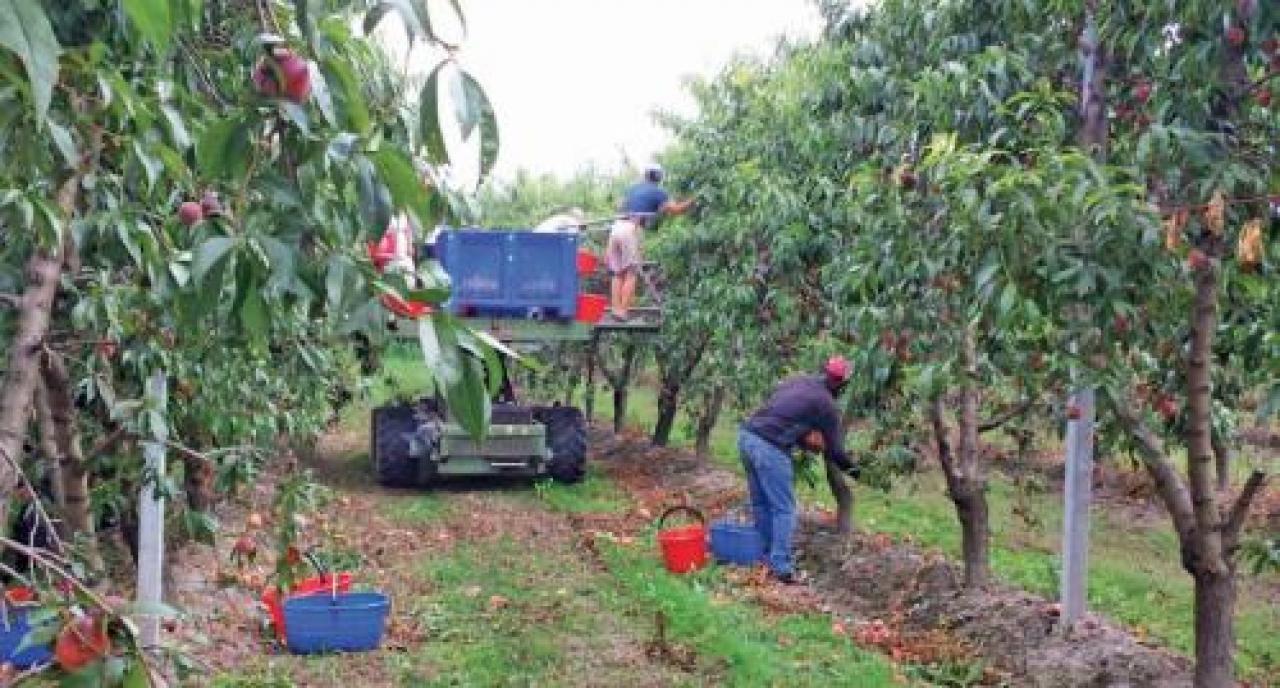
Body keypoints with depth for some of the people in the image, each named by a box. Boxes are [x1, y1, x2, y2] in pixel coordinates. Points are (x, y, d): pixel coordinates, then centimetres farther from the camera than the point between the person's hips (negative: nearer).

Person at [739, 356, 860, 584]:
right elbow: (834, 448, 5)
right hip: (770, 448, -8)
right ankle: (781, 567, 2)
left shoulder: (796, 382, 19)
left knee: (761, 504, 19)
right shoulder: (825, 403, 0)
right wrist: (851, 468, 23)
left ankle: (765, 556, 30)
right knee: (783, 509, 2)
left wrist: (805, 442, 31)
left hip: (746, 435, 8)